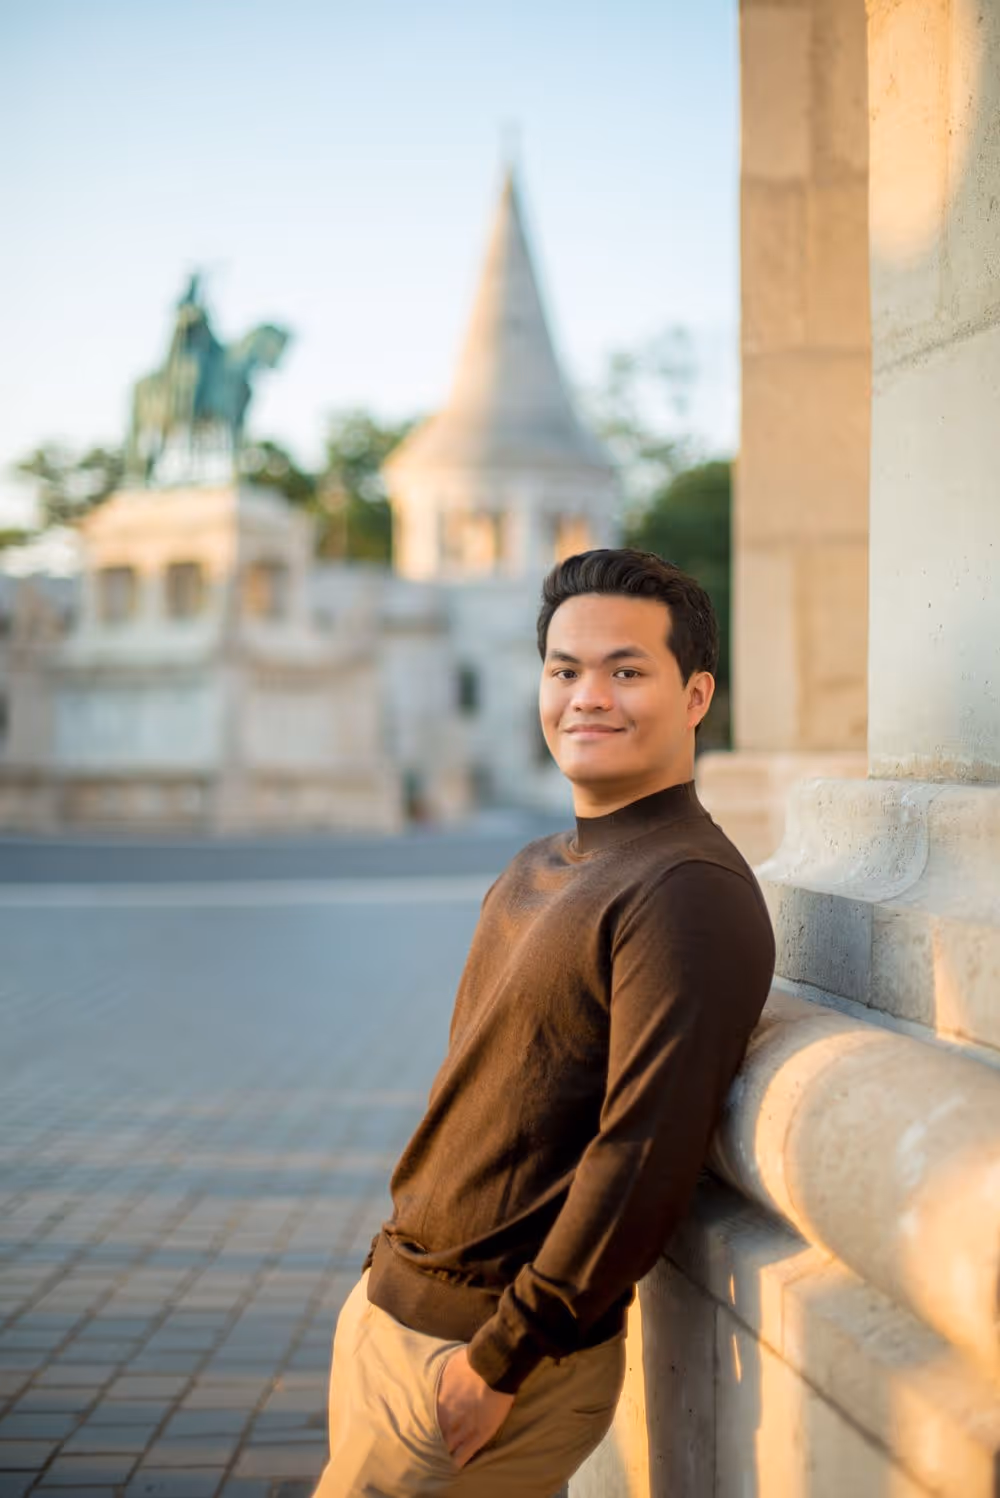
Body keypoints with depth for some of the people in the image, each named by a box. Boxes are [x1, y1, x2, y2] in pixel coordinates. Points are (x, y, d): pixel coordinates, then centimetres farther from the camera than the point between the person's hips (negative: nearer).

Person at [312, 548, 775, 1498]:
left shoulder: (688, 893, -20)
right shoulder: (536, 873, 10)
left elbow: (646, 1158, -24)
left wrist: (501, 1359, -20)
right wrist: (390, 1262, 15)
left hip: (468, 1356, -8)